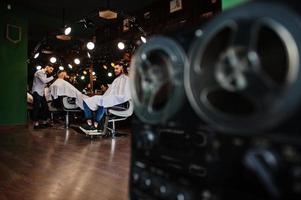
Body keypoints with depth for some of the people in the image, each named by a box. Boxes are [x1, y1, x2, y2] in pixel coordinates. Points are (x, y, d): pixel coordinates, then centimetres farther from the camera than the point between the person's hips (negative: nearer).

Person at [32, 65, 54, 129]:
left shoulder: (45, 74, 19)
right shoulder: (39, 72, -9)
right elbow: (44, 81, -24)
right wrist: (52, 77, -18)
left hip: (42, 93, 9)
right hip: (37, 92, -9)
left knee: (45, 107, 7)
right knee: (36, 108, -6)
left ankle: (44, 122, 15)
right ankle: (36, 124, -2)